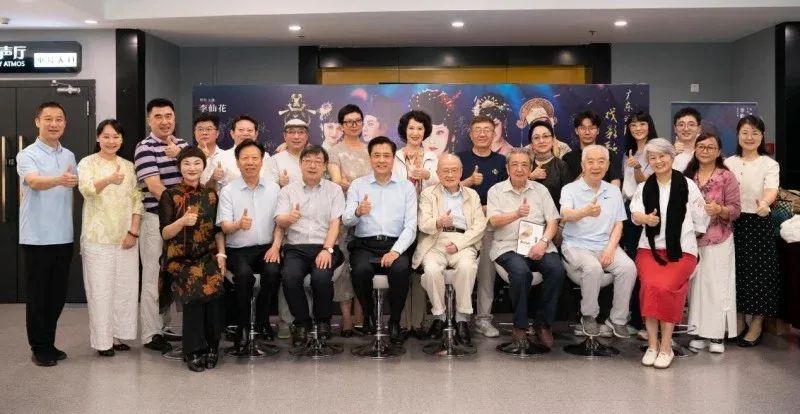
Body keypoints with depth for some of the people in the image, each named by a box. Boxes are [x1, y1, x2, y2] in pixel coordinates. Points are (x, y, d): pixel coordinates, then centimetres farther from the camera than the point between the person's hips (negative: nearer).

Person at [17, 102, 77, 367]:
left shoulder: (69, 156, 10)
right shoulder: (27, 155, -8)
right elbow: (34, 182, -28)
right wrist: (59, 180, -46)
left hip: (63, 237, 5)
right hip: (36, 238, -5)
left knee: (57, 295, 12)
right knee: (37, 295, 4)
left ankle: (49, 343, 25)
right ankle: (39, 348, 14)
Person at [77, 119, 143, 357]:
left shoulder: (128, 166, 10)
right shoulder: (88, 163, -2)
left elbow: (137, 201, 8)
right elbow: (86, 189, -23)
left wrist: (134, 232, -4)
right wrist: (109, 180, -43)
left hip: (126, 237, 4)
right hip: (98, 238, -4)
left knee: (125, 288, 8)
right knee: (101, 289, -1)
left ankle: (118, 335, 20)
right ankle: (102, 340, 8)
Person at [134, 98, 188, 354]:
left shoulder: (183, 145, 11)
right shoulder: (145, 148, -9)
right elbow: (155, 187, -16)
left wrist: (179, 156, -12)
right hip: (157, 219, -6)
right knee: (155, 277, -1)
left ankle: (167, 327, 24)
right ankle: (151, 334, 6)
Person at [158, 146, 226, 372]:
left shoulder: (211, 195, 12)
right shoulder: (169, 195, 2)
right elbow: (165, 233, -5)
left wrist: (221, 255, -2)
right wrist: (183, 221, -23)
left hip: (208, 257, 2)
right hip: (180, 259, -2)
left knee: (215, 290, -26)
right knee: (195, 293, -28)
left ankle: (211, 347, -7)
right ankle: (194, 351, -10)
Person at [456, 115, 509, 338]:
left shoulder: (501, 161, 11)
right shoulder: (460, 158, 6)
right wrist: (470, 181, -15)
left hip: (491, 222, 1)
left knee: (487, 270, 1)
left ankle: (483, 318, 7)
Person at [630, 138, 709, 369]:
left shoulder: (688, 186, 5)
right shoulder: (644, 187, 14)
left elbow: (700, 220, 7)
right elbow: (635, 215, 1)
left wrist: (683, 239, 4)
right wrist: (645, 218, -20)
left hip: (681, 250, -2)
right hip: (649, 248, 2)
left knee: (665, 287, -27)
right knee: (650, 285, -26)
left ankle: (666, 346, -16)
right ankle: (652, 344, -15)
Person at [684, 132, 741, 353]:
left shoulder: (727, 176, -3)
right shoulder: (687, 176, 8)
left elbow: (736, 209, -5)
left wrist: (719, 210, -22)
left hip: (718, 240, -3)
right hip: (692, 238, 4)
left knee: (716, 284, -3)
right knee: (695, 284, 5)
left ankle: (717, 334, 5)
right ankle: (699, 331, 14)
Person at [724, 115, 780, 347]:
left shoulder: (770, 164, -5)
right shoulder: (729, 163, 6)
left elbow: (772, 189, -23)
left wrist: (764, 202, -45)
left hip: (758, 223, -3)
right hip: (733, 222, 3)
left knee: (758, 271, 2)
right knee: (735, 270, 8)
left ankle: (757, 324, 16)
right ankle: (738, 320, 23)